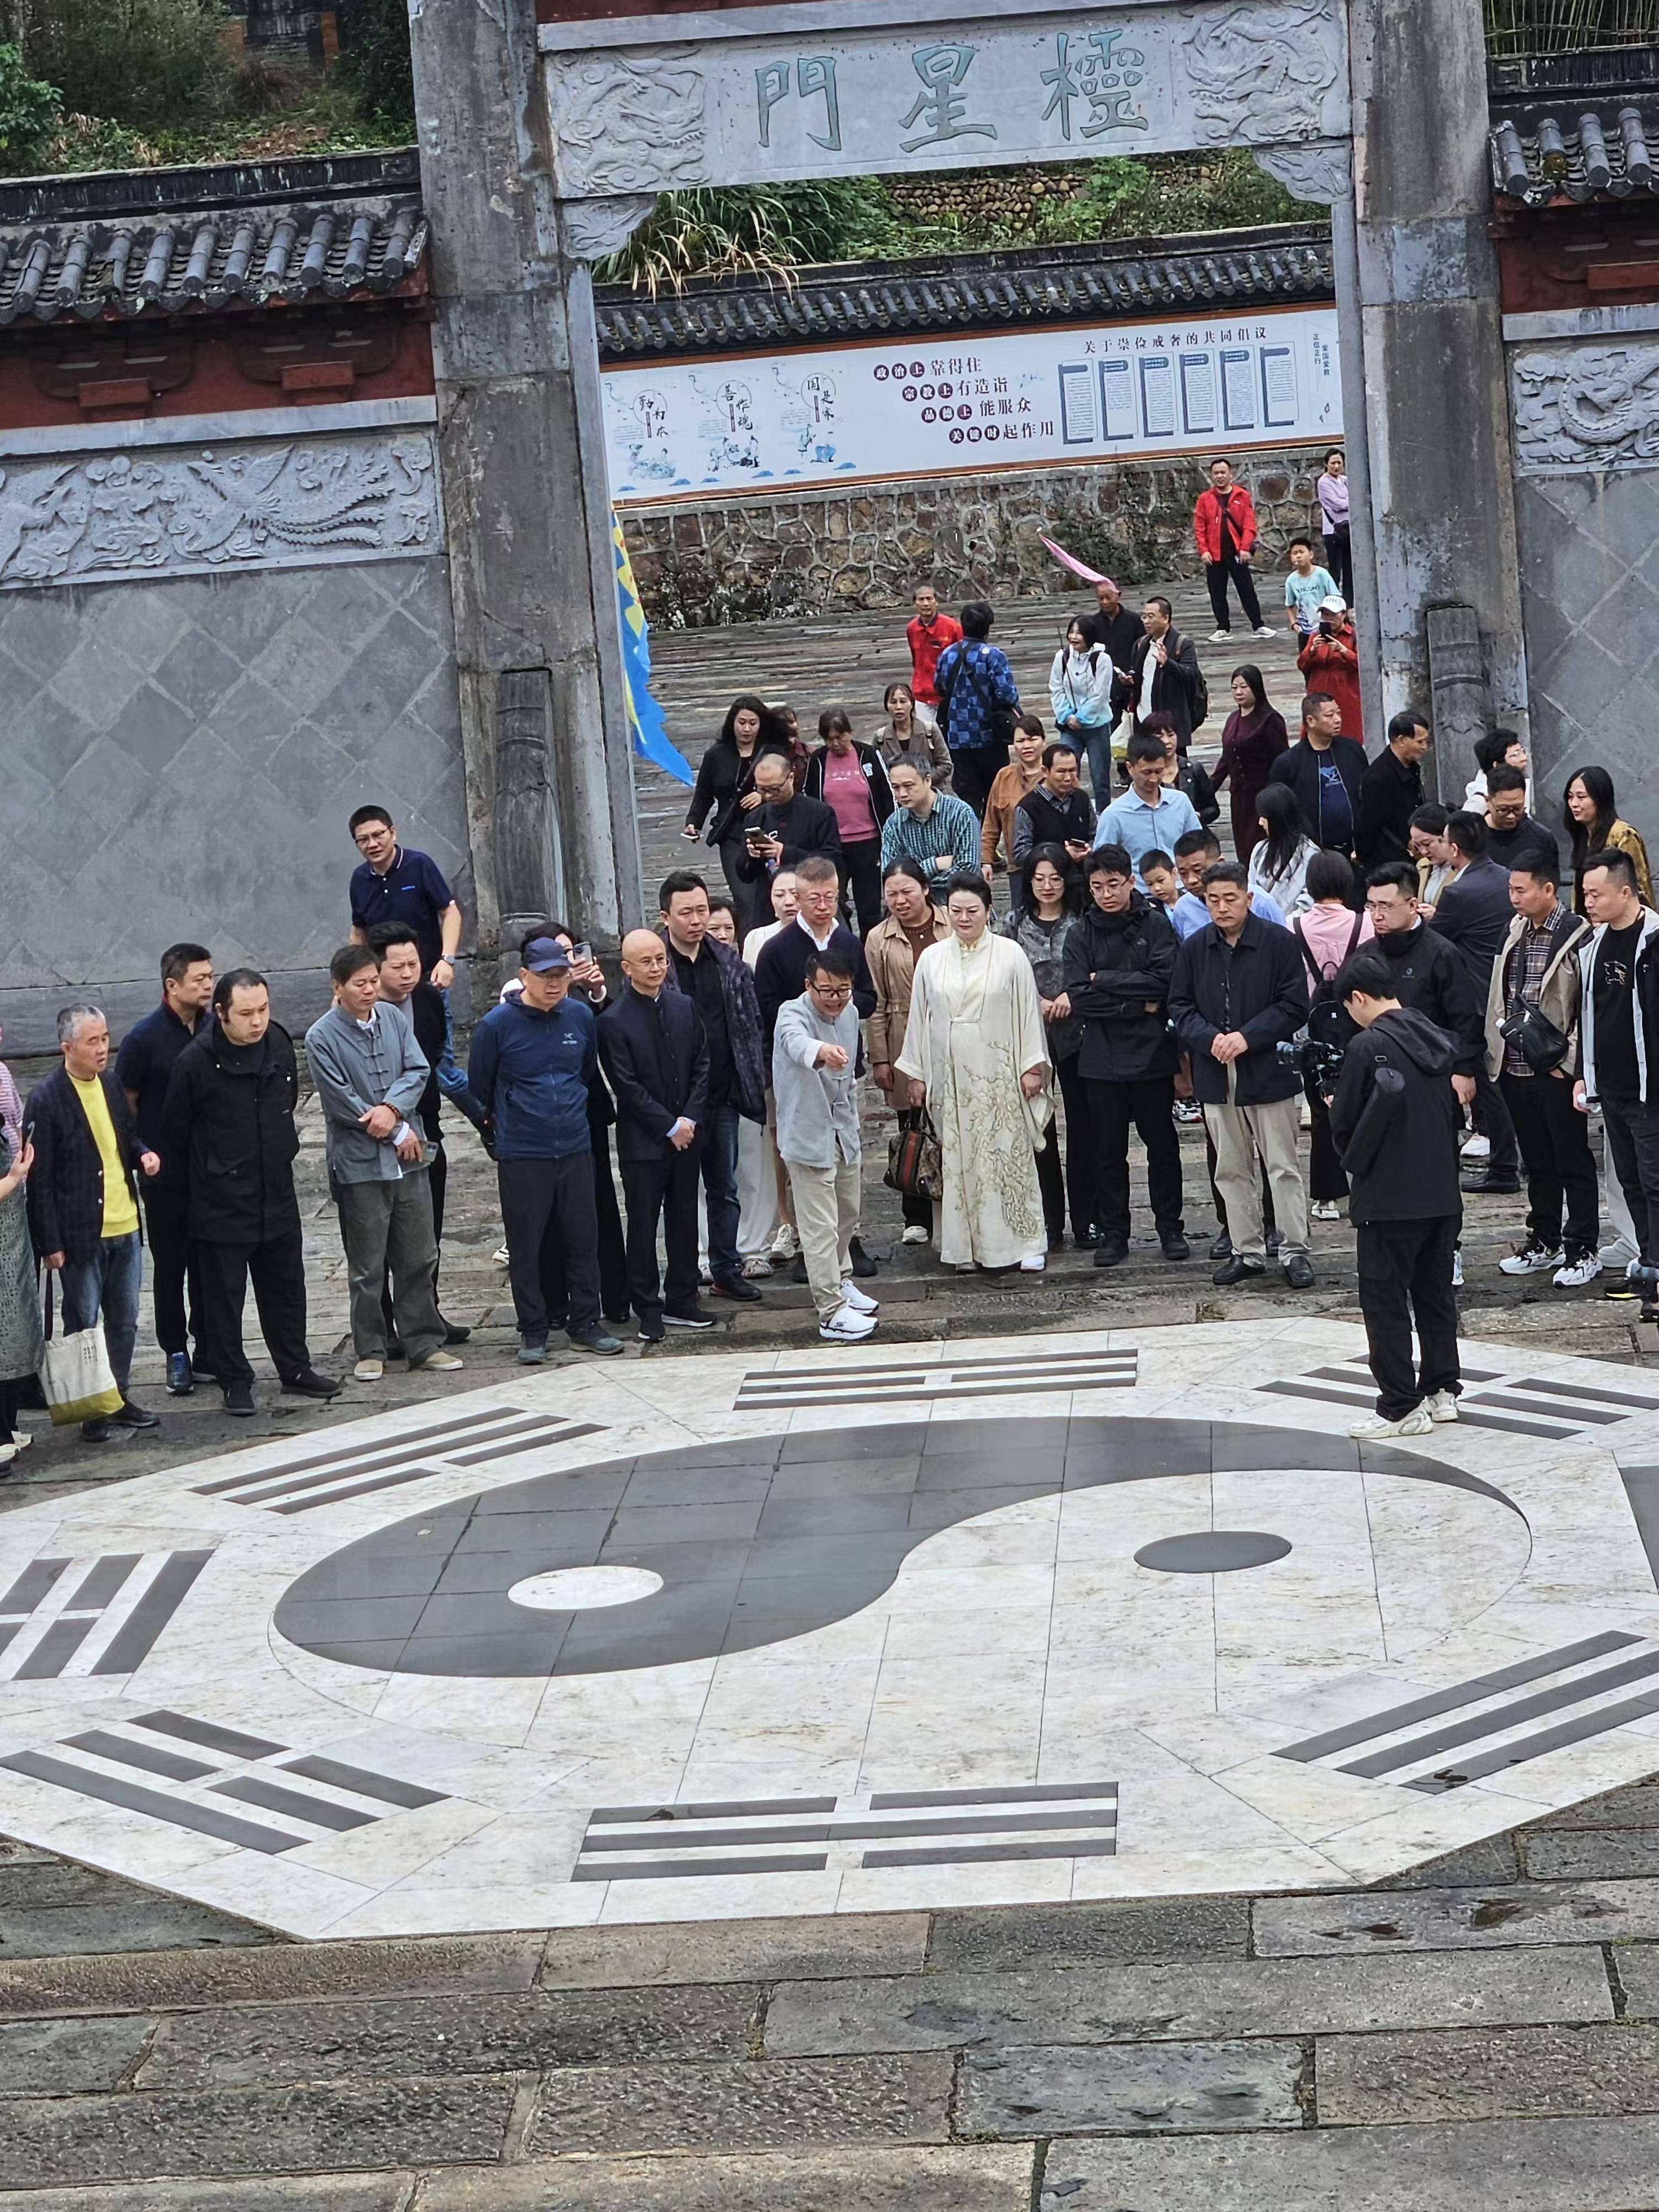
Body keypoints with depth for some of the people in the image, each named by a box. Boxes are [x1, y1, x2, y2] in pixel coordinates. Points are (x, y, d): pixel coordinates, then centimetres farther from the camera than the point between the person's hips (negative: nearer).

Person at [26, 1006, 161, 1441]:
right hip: (80, 1234, -6)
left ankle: (119, 1397, 26)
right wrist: (50, 1243, -14)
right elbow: (39, 1178, -12)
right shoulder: (46, 1100, -14)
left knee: (124, 1320, 14)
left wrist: (143, 1155, -2)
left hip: (124, 1226, 6)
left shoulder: (113, 1084, 6)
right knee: (82, 1324, 5)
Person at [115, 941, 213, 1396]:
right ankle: (176, 1353, 15)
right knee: (170, 1263, 5)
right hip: (166, 1172, -3)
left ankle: (209, 1344, 22)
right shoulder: (145, 1038, -12)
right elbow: (125, 1104, -5)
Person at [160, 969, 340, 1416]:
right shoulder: (196, 1062, -18)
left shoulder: (280, 1044, -1)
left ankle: (295, 1369, 30)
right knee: (224, 1296, 4)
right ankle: (234, 1381, 16)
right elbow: (174, 1132, -7)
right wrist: (185, 1191, 0)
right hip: (220, 1206, -5)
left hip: (277, 1195, 5)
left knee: (286, 1288, 17)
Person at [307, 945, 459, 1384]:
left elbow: (418, 1071, 1)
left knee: (419, 1258, 9)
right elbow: (341, 1102, -12)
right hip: (359, 1163, -4)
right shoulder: (322, 1037, -9)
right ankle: (370, 1351, 14)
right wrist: (398, 1133, -8)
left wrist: (391, 1107, -18)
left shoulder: (395, 1019, 5)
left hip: (408, 1157, 4)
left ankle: (424, 1343, 18)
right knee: (367, 1267, 4)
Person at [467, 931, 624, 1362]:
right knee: (526, 1245, 3)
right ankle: (533, 1331, 13)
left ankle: (585, 1324, 18)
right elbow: (479, 1086, 3)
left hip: (575, 1147, 3)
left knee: (583, 1239, 7)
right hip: (521, 1155, -3)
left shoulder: (581, 1016, 2)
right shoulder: (497, 1025, -9)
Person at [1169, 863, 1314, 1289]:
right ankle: (1247, 1252, 19)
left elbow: (1294, 1006, -8)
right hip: (1217, 1078, 4)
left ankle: (1295, 1252, 7)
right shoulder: (1193, 949, 5)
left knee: (1284, 1168, 0)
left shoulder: (1278, 943, -6)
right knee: (1232, 1171, 10)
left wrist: (1247, 1037, -17)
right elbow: (1180, 1008, 6)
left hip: (1271, 1074, -4)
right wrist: (1210, 1039, -13)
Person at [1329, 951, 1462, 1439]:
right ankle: (1441, 1390, 23)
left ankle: (1401, 1407, 2)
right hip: (1443, 1193, 7)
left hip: (1388, 1198, -7)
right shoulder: (1436, 1041, 5)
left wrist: (1354, 1160, 10)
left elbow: (1344, 1123, -10)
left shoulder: (1368, 1047, -16)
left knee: (1385, 1300, 1)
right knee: (1436, 1293, 17)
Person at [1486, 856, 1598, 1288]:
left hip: (1556, 1071, -7)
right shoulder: (1515, 932, 10)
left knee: (1573, 1162, 2)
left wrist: (1568, 1060, -14)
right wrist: (1497, 1051, 12)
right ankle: (1543, 1243, 26)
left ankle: (1583, 1251, 9)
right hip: (1516, 1069, 7)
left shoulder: (1577, 936, -11)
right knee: (1537, 1162, 16)